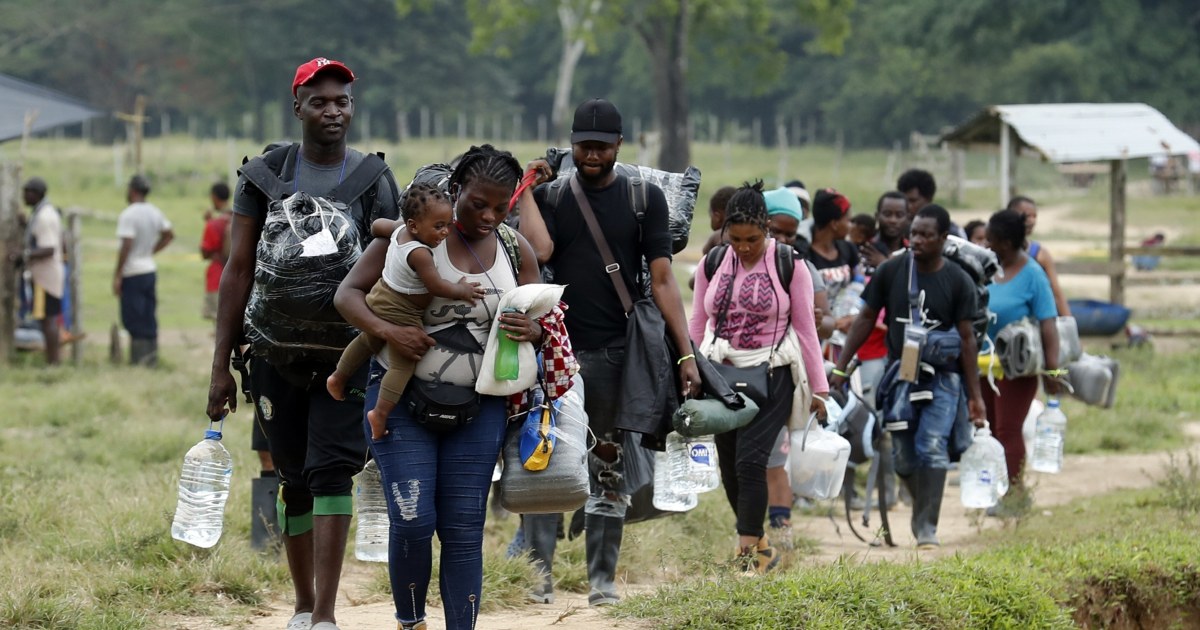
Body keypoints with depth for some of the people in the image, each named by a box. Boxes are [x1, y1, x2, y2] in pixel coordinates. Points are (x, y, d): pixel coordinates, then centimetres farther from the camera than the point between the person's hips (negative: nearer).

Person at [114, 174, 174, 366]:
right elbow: (169, 235, 19)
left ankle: (139, 359, -4)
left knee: (134, 320, -3)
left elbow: (126, 247, -21)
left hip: (132, 273, -8)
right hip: (150, 270, 8)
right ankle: (152, 357, 15)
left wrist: (117, 276, -16)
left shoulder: (128, 215, -17)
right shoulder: (154, 213, 7)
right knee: (149, 318, 12)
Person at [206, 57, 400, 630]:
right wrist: (220, 365, 2)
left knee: (332, 471, -13)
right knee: (296, 480, 8)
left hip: (346, 350, -1)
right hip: (277, 350, 2)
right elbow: (239, 270, 5)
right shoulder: (264, 174, 5)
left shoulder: (374, 181, 4)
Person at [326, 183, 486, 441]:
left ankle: (338, 378, 47)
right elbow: (436, 286, -30)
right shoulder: (419, 254, -33)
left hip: (378, 302, 9)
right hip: (400, 315, -9)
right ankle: (381, 413, -8)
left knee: (367, 342, 31)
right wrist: (461, 290, -15)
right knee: (402, 366, -3)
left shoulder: (399, 231, -8)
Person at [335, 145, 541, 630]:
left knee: (464, 530, 2)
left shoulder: (515, 250, 3)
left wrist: (534, 331, -15)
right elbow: (348, 293, -7)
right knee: (413, 521, -10)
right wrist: (387, 331, -25)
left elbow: (542, 320, 10)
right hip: (404, 398, -3)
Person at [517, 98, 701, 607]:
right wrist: (527, 189, -5)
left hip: (616, 353, 0)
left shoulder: (644, 198, 6)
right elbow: (539, 251, -12)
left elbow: (662, 280, 2)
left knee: (609, 471, 5)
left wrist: (686, 354, -5)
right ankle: (538, 569, -2)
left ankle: (602, 579, 10)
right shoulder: (548, 196, 8)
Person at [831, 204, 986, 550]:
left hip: (942, 375, -2)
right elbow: (866, 319, 6)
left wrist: (975, 395, -3)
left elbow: (967, 338, -2)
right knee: (904, 457, 4)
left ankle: (927, 528, -13)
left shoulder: (958, 281, -4)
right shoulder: (891, 271, -1)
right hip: (900, 373, 2)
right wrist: (840, 368, 3)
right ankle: (924, 507, 29)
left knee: (932, 448, -16)